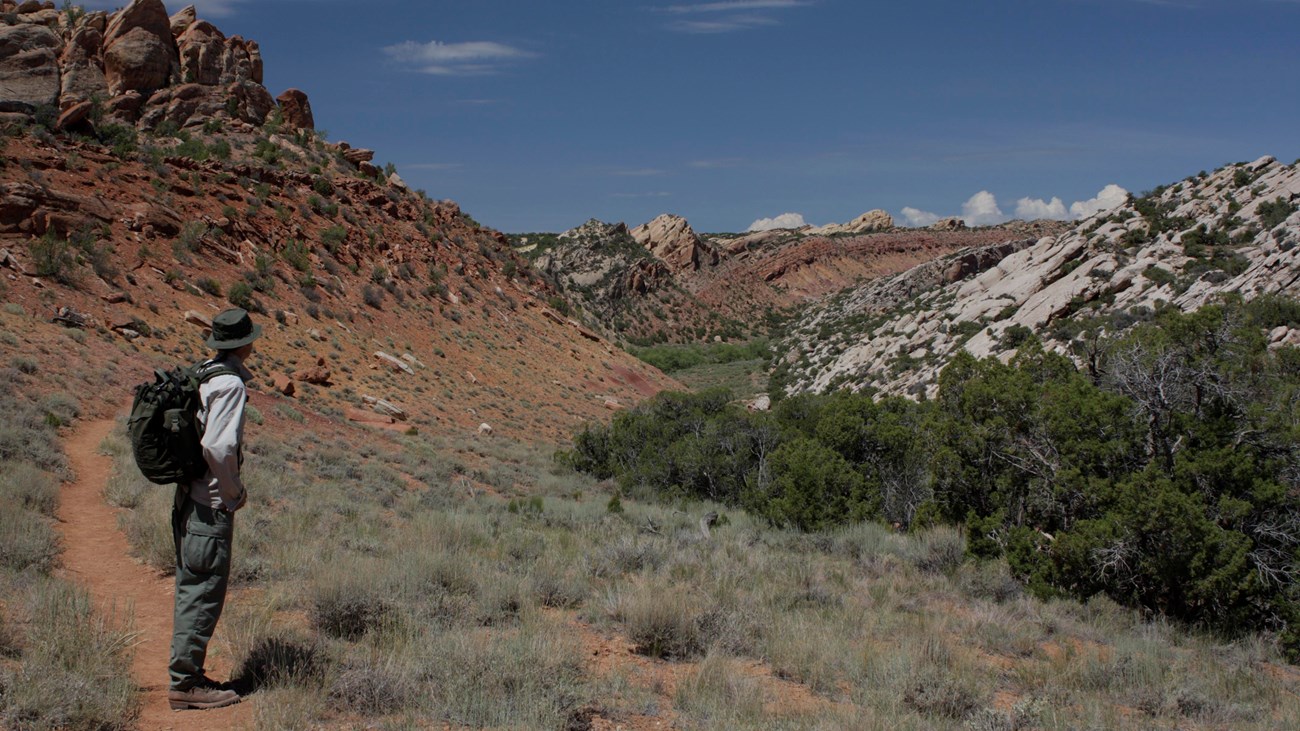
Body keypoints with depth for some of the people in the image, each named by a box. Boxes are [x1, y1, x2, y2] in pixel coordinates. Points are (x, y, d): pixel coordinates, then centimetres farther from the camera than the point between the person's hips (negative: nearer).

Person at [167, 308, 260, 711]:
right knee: (204, 592, -3)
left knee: (191, 590, 15)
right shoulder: (230, 383, -15)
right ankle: (185, 682, 2)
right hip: (211, 505, -9)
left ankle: (188, 675, 24)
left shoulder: (200, 376, 11)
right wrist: (236, 492, -10)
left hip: (187, 498, 9)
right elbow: (218, 447, -25)